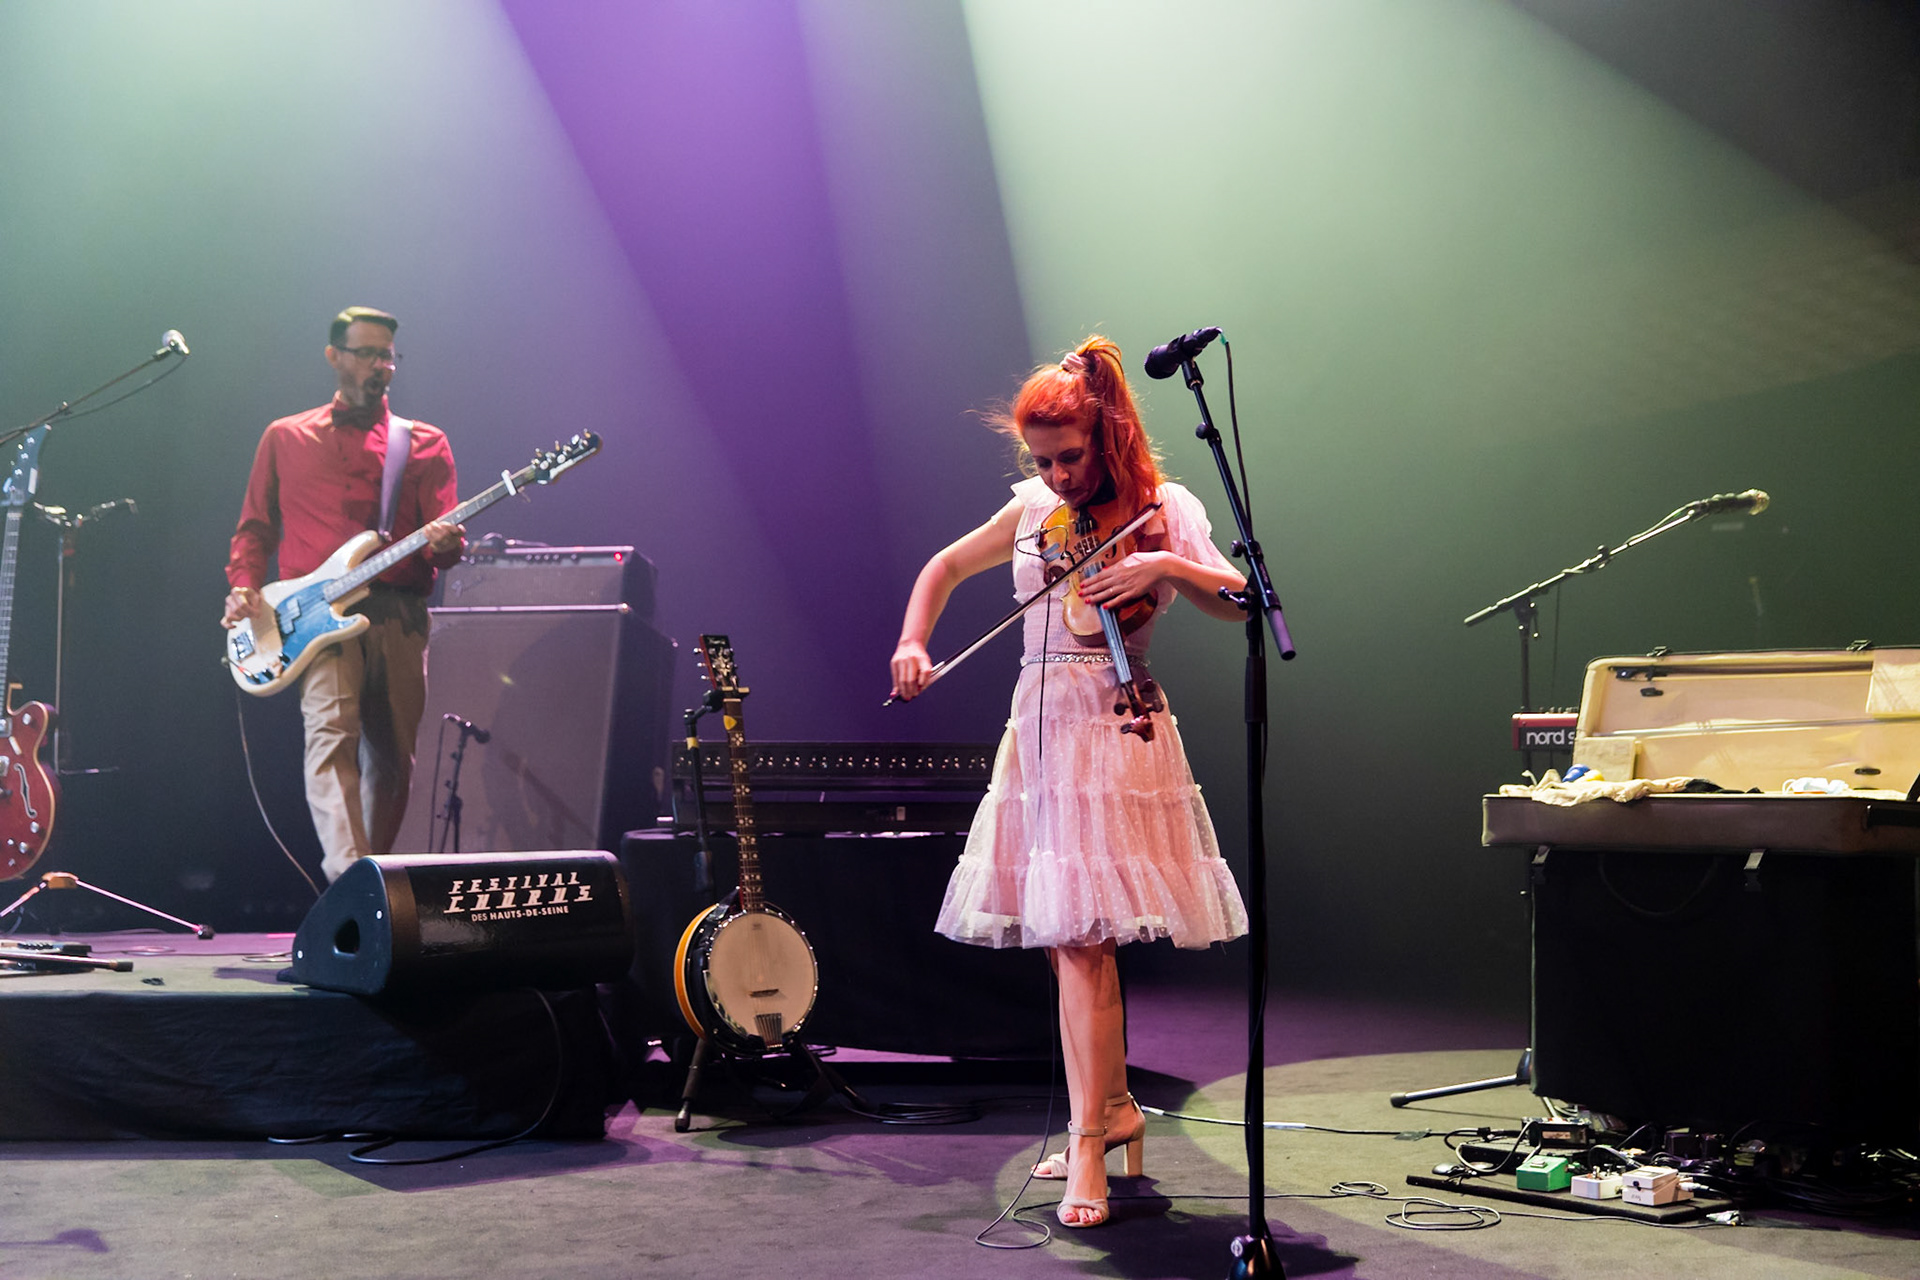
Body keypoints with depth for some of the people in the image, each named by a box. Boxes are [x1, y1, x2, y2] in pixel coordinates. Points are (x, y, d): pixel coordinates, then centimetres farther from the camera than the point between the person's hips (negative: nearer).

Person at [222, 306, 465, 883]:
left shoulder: (425, 444, 16)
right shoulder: (285, 437, 18)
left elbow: (443, 533, 7)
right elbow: (255, 527, 19)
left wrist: (445, 544, -17)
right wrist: (243, 586, 1)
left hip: (399, 613, 2)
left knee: (394, 758, 4)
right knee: (332, 734, -23)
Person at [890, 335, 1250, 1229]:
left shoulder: (1163, 509, -1)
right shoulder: (1032, 512, 12)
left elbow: (1236, 601, -13)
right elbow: (945, 568, 24)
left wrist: (1163, 564, -28)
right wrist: (913, 642, 9)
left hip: (1112, 729, -6)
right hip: (1038, 728, 6)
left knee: (1081, 935, -13)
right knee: (1064, 937, 9)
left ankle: (1089, 1140, -9)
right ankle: (1113, 1105, 24)